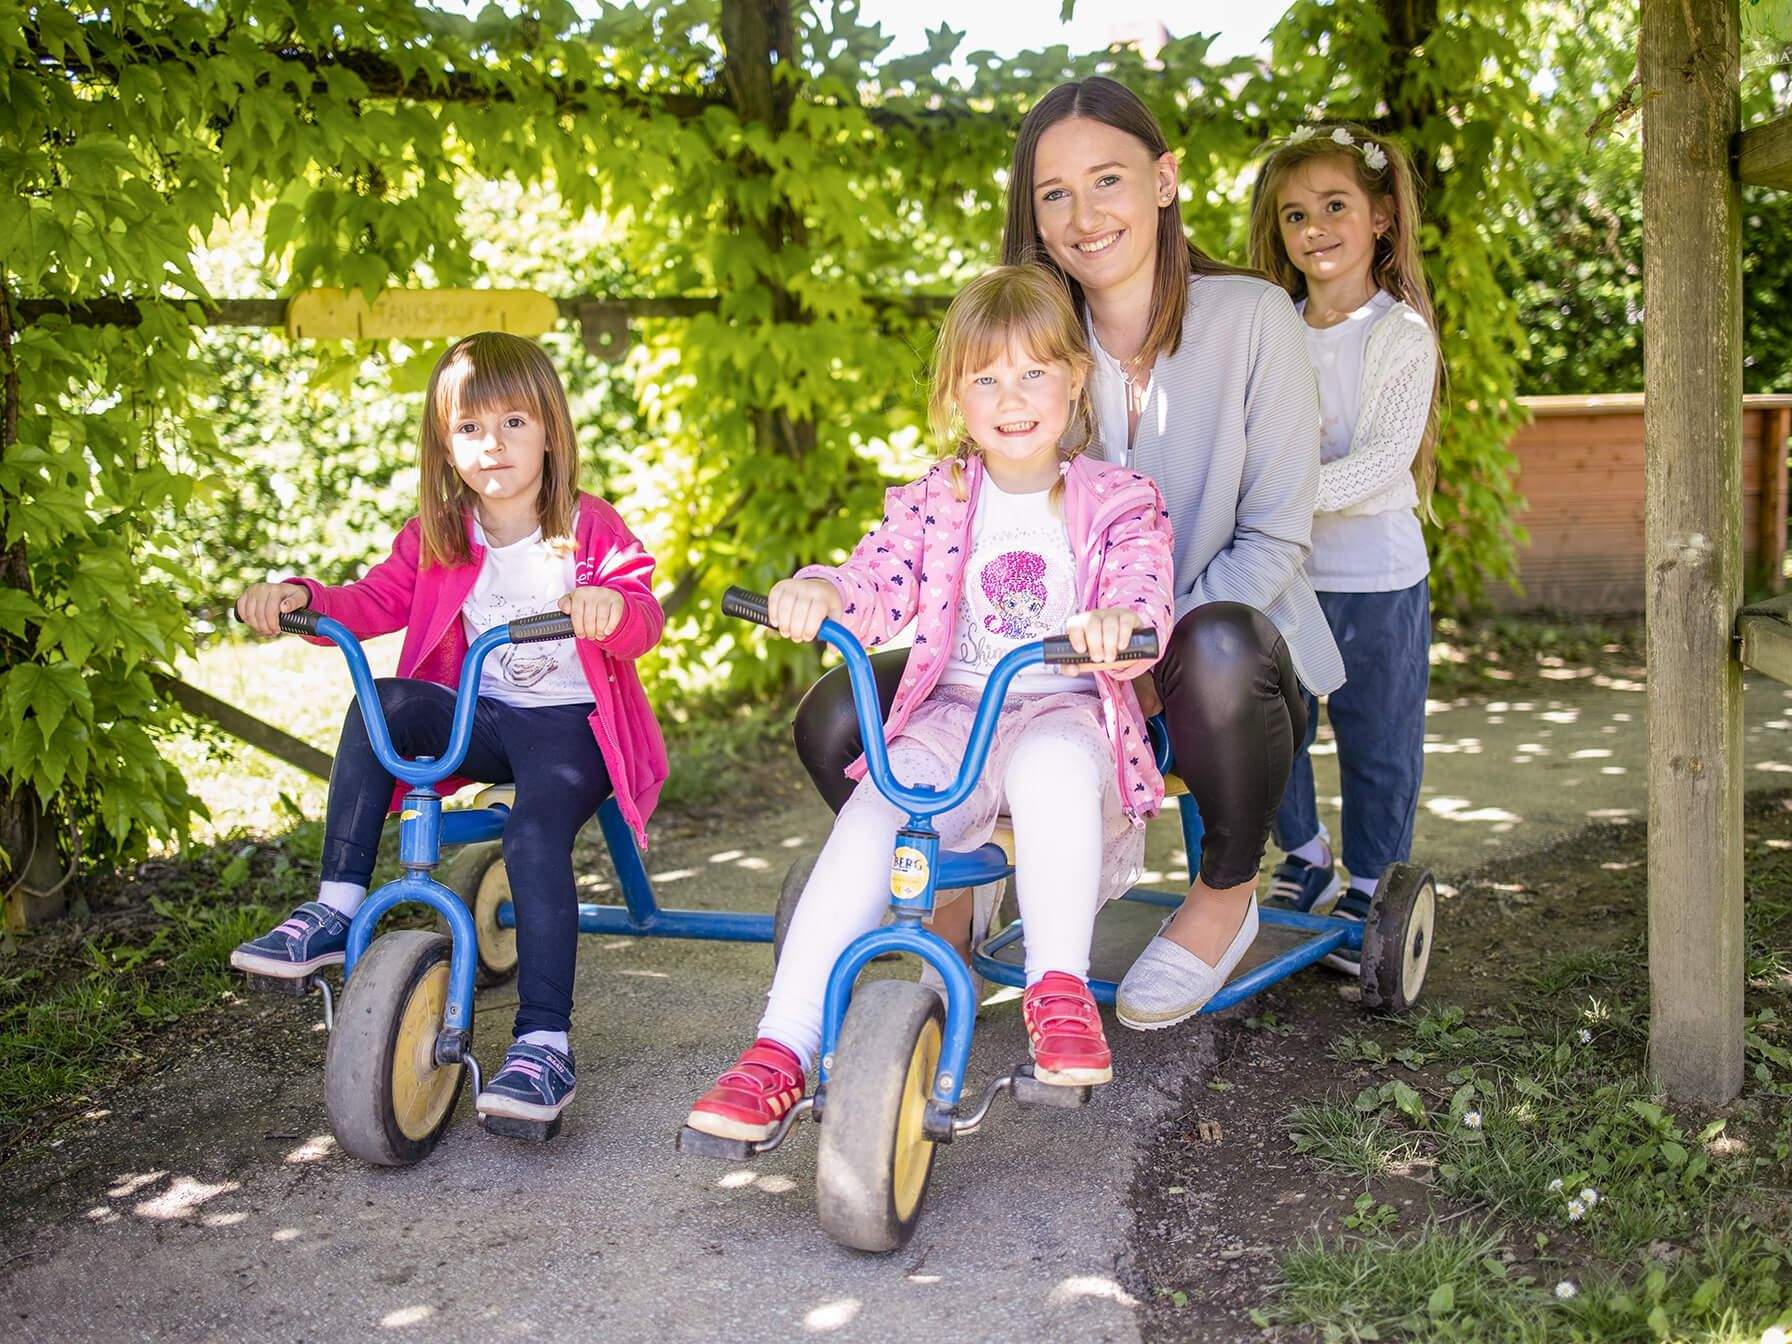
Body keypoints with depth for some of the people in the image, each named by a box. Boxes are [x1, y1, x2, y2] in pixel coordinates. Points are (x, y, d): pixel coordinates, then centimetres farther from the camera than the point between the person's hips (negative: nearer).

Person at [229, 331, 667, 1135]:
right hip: (479, 714, 4)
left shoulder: (592, 529, -6)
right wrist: (299, 599, -19)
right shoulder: (435, 539, 6)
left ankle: (544, 1044, -27)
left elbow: (644, 615, -18)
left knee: (535, 837, -31)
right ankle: (336, 911, -20)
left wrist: (614, 606, -43)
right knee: (382, 704, -24)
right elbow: (371, 603, 1)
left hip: (570, 721, -4)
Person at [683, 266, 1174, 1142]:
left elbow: (1143, 590, -10)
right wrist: (819, 593, -27)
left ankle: (1060, 993, -33)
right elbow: (877, 586, -1)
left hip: (1068, 712, -2)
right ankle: (780, 1051, -33)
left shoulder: (1117, 501, 6)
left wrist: (1119, 622, -37)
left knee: (1050, 760, -41)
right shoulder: (932, 503, 12)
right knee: (873, 811, -29)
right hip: (952, 715, 2)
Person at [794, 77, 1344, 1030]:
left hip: (1222, 643, -3)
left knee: (1217, 649, -42)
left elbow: (1273, 536, -12)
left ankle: (1226, 895, -11)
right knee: (836, 717, -16)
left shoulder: (1250, 318, -10)